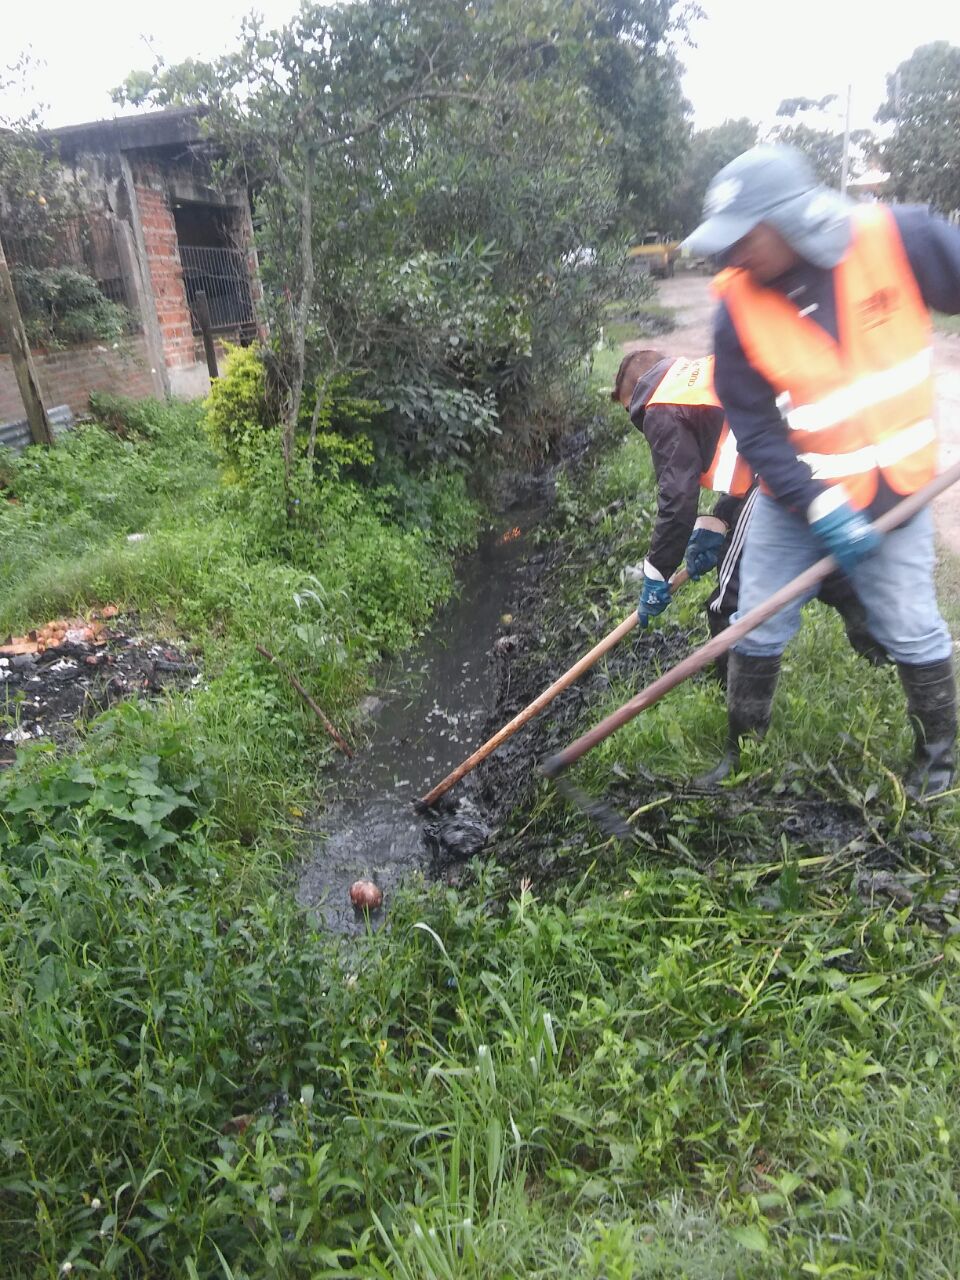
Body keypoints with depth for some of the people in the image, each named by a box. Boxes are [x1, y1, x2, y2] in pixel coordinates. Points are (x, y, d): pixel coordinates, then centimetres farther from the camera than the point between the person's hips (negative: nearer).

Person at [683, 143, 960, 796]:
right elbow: (756, 430, -14)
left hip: (892, 489, -1)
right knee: (758, 631, 7)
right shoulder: (739, 309, -14)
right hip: (795, 496, 1)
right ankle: (741, 749, 29)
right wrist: (821, 509, -23)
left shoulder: (898, 240, -17)